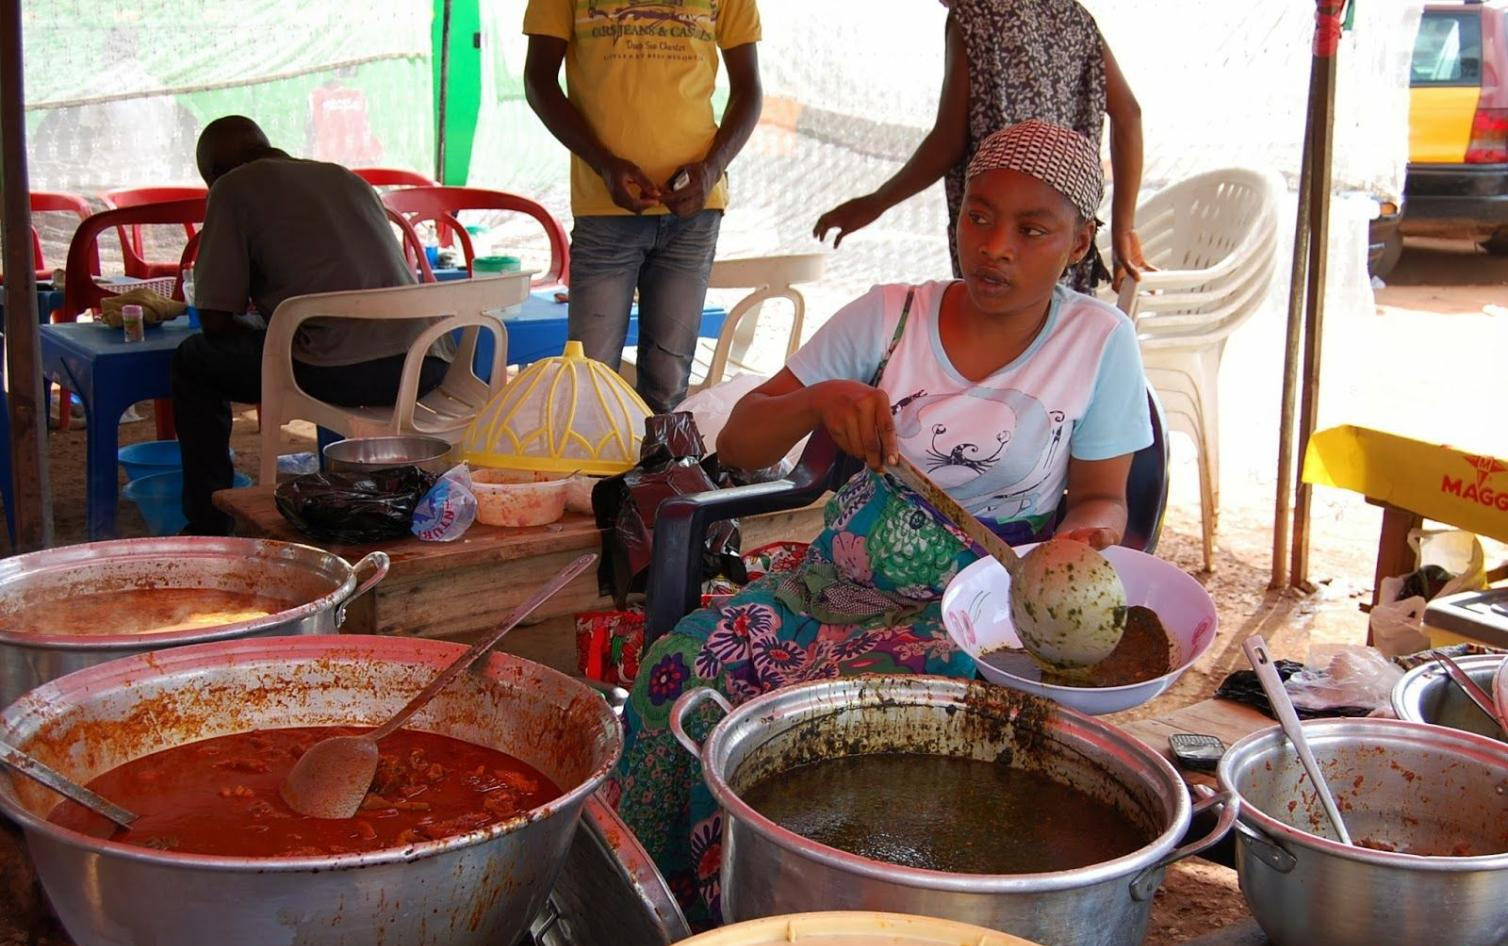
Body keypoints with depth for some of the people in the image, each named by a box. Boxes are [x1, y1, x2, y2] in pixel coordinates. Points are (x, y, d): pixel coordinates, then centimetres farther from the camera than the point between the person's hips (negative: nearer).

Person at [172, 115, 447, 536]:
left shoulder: (233, 188, 8)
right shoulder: (348, 179, 27)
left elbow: (216, 320, 4)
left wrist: (265, 328, 26)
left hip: (342, 371, -7)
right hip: (425, 365, 7)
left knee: (193, 362, 18)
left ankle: (209, 529, 20)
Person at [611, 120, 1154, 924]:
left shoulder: (1098, 341, -2)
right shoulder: (888, 316, 2)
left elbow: (1101, 498, 6)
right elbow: (737, 446, 1)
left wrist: (1079, 540, -18)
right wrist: (819, 400, -20)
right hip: (839, 581, 3)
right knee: (682, 664, -21)